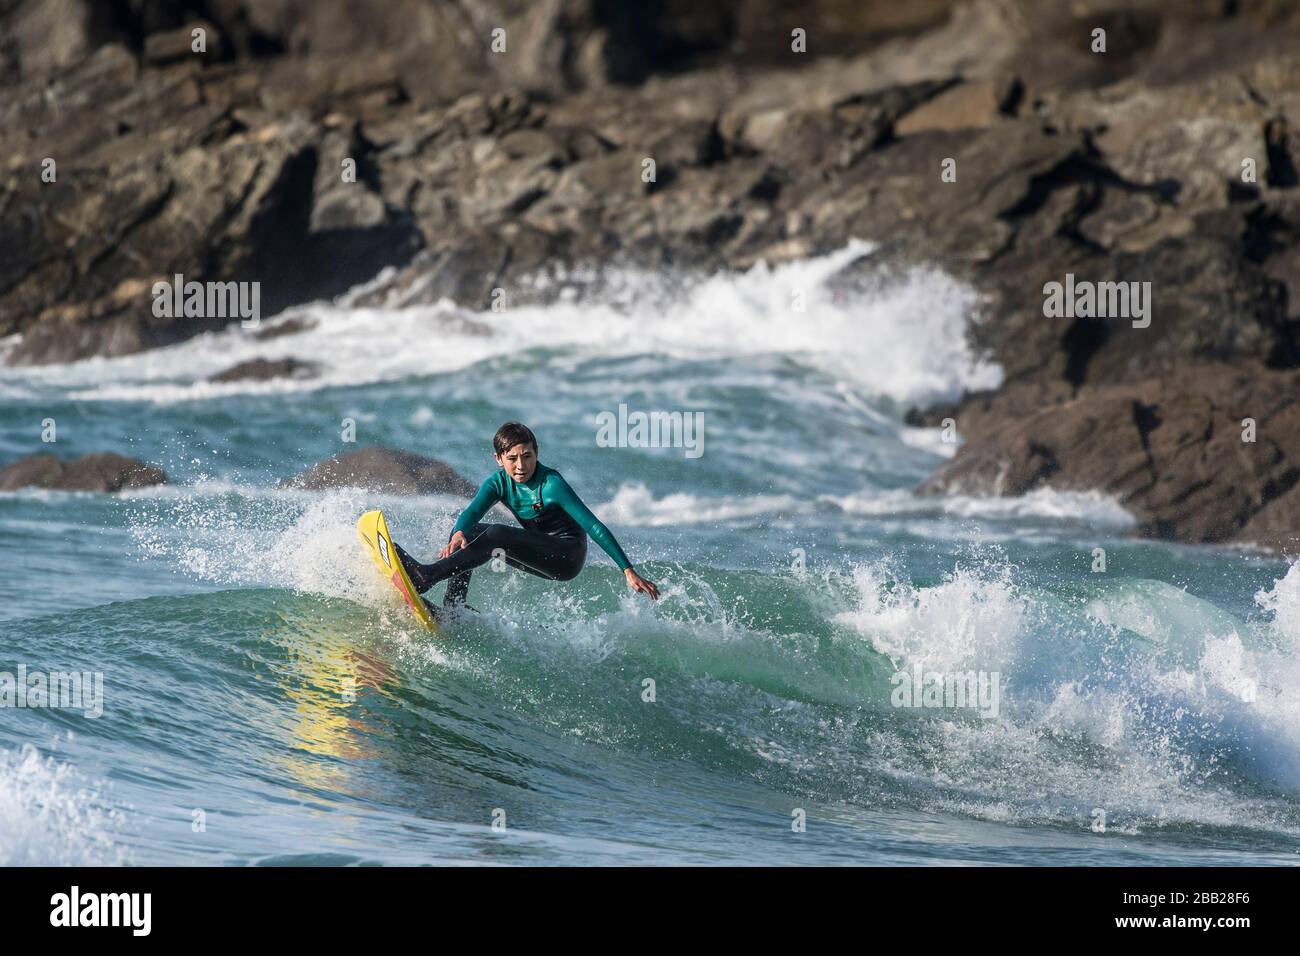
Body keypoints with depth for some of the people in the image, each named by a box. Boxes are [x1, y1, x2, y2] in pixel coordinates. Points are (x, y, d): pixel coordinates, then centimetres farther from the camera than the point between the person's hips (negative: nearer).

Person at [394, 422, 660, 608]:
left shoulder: (550, 484, -20)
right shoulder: (498, 484, -4)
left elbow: (594, 526, -23)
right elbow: (473, 511, -22)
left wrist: (628, 571, -27)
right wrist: (459, 534, -47)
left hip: (567, 557, -7)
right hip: (537, 554, 7)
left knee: (496, 535, -27)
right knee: (468, 533, -1)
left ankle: (426, 576, -38)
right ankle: (451, 610, -8)